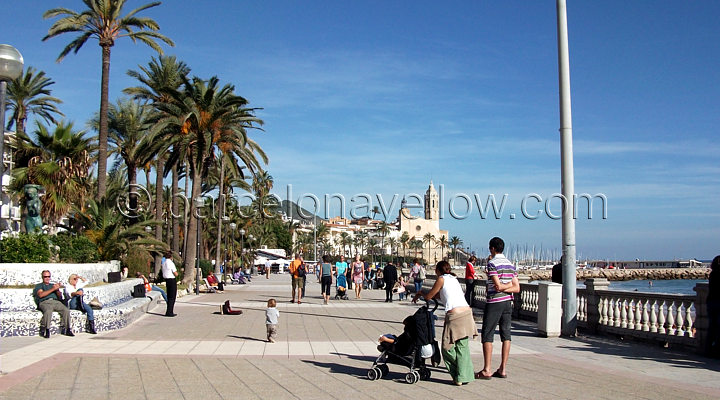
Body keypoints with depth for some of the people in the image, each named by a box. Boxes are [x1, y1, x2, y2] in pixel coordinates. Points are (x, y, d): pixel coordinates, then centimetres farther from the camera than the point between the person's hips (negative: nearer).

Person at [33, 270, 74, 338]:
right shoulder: (39, 286, 23)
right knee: (48, 311, -40)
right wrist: (52, 289, -7)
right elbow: (41, 295, 0)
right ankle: (45, 330, -31)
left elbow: (60, 297, 21)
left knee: (66, 310, -27)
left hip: (56, 301, 3)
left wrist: (57, 289, 0)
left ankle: (67, 330, -23)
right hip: (45, 302, -3)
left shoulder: (53, 285, 33)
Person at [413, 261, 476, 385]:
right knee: (463, 347, 10)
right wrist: (423, 293, 37)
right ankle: (464, 376, 7)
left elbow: (429, 296, 9)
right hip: (467, 313, 7)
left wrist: (420, 292, 29)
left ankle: (458, 377, 6)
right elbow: (439, 295, 30)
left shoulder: (442, 279, 3)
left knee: (448, 348, 5)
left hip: (455, 315, -7)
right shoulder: (454, 279, 24)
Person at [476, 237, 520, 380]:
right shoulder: (510, 264, 11)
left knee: (487, 335, -1)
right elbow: (517, 288, 6)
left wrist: (505, 285, 0)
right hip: (508, 302, 7)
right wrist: (510, 286, -5)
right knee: (506, 334, 8)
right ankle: (503, 369, 10)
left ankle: (487, 370, 0)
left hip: (494, 303, -7)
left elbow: (498, 286, -18)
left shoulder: (492, 263, -12)